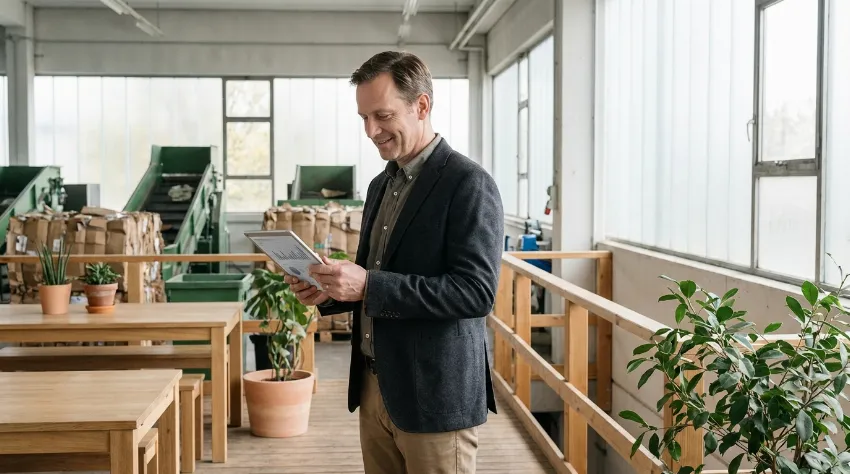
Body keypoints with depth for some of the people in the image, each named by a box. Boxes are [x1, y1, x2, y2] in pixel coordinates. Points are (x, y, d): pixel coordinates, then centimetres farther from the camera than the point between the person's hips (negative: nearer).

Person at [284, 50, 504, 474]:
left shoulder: (468, 185, -13)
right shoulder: (381, 185, 13)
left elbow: (477, 292, -22)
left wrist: (369, 286, -26)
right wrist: (331, 291, -1)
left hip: (435, 394, -8)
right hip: (374, 387, 8)